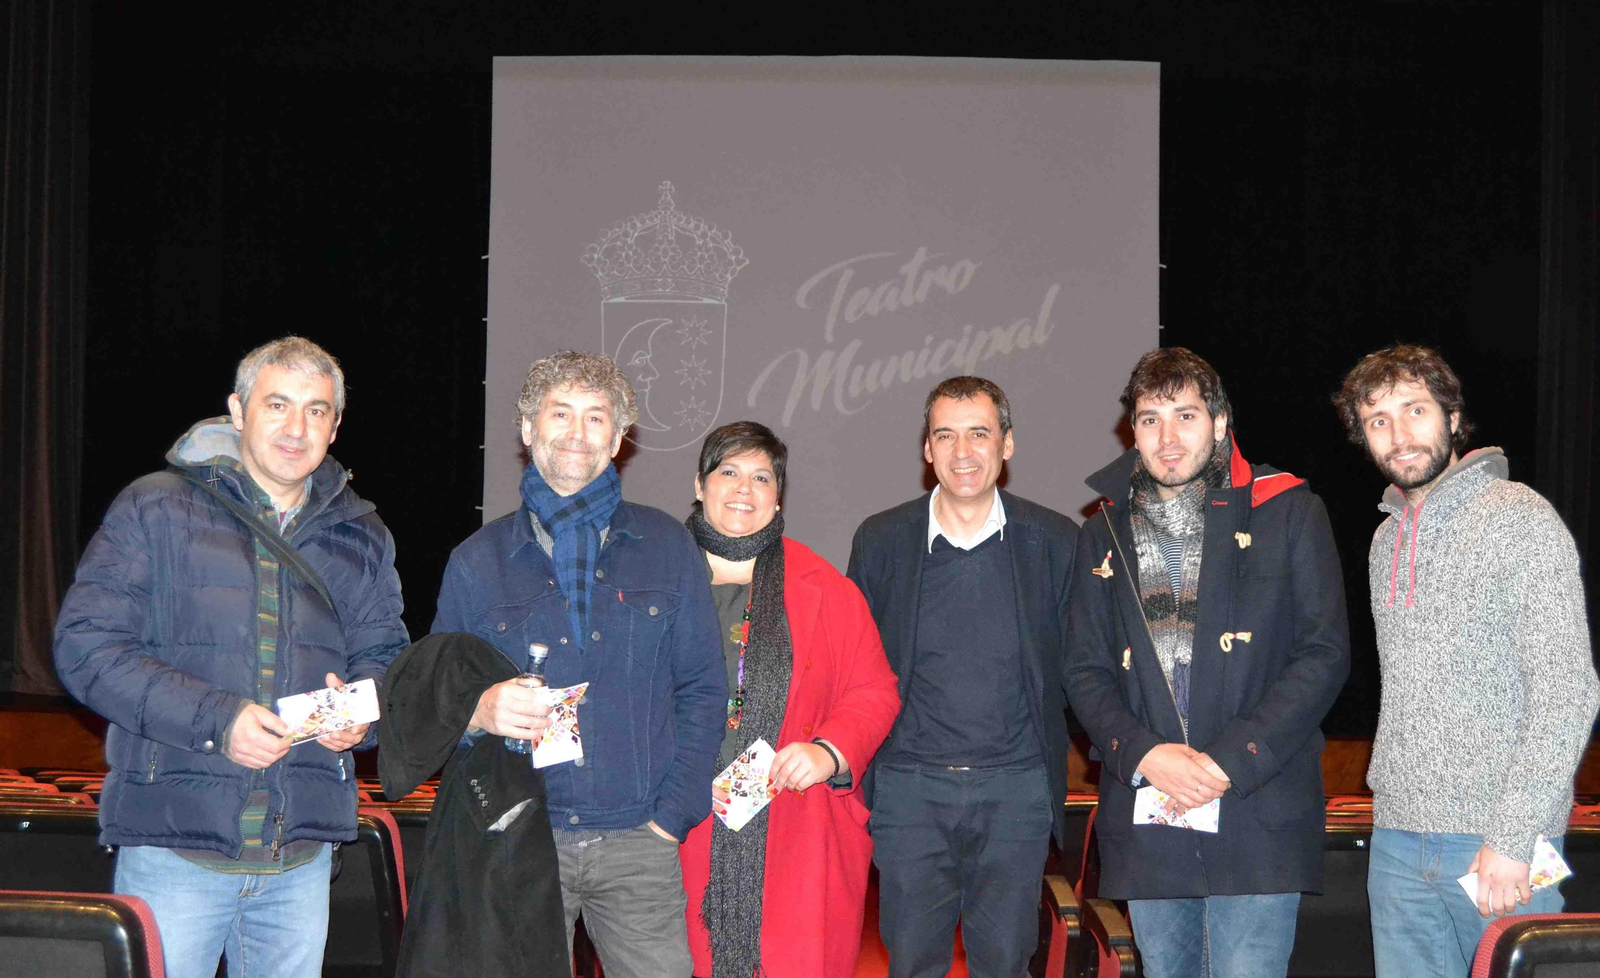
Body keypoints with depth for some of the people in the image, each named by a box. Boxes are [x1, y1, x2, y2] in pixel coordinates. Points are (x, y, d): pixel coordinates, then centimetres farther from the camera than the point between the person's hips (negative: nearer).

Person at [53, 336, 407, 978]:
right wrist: (214, 721, -18)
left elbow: (385, 657, 14)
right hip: (173, 847, -3)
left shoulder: (361, 538, 14)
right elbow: (86, 645, -7)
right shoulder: (155, 509, 1)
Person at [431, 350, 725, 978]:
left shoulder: (667, 547, 8)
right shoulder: (478, 561, 9)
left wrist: (671, 816, -1)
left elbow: (703, 691, 7)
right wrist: (479, 710, -11)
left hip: (638, 841, 0)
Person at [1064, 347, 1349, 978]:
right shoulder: (1106, 533, 12)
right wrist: (1145, 755, -9)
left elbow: (1324, 654, -4)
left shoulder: (1287, 511, 1)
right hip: (1144, 819, 4)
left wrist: (1228, 762, -13)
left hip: (1256, 812, -3)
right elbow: (1085, 671, 10)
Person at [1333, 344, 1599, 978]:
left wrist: (1511, 838, -18)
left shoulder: (1519, 519, -8)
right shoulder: (1387, 540, 15)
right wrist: (1389, 796, 12)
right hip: (1397, 840, 6)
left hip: (1497, 843, -6)